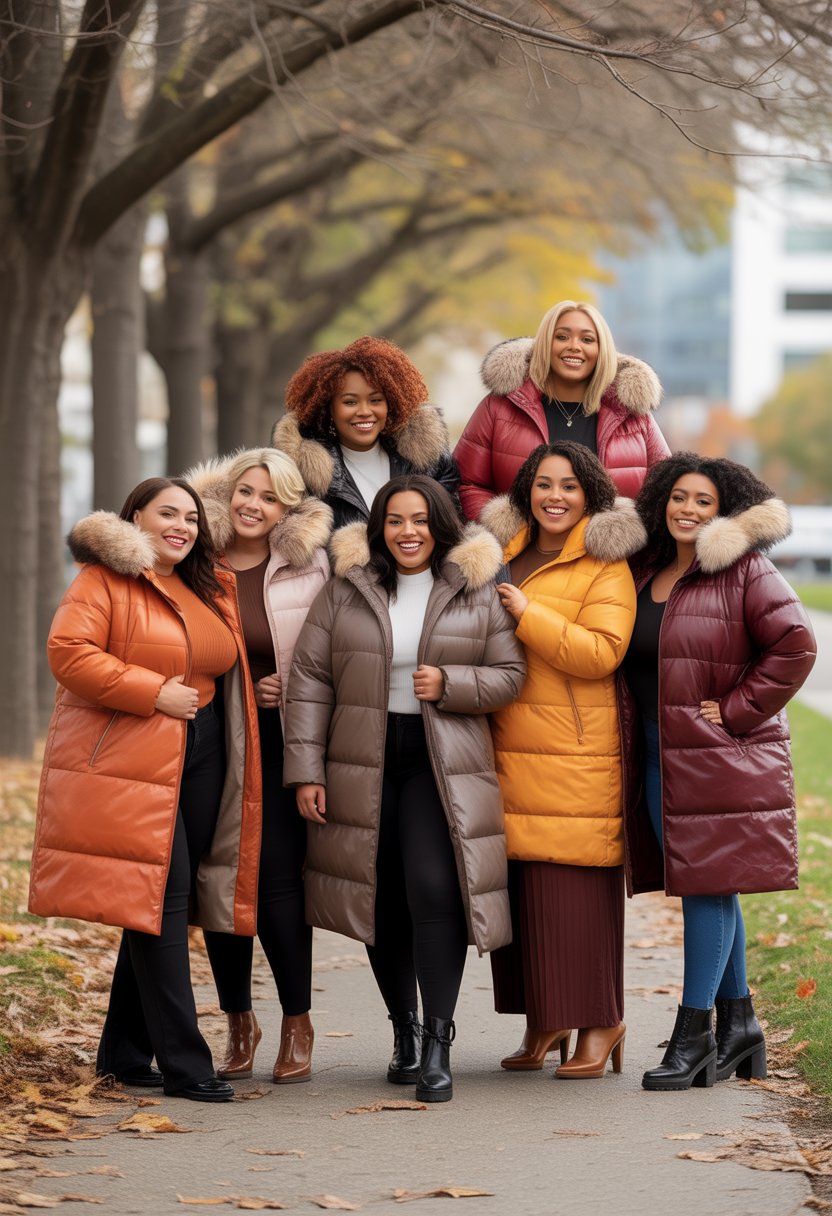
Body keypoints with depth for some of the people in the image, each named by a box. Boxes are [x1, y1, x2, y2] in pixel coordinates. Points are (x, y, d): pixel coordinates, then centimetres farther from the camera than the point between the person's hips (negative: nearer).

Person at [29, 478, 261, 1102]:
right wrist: (154, 693, -17)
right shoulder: (104, 580, -3)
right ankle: (184, 1062, -11)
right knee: (160, 898, -12)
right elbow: (69, 652, -16)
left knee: (167, 905, 7)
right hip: (127, 764, -7)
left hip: (200, 764, 7)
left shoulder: (215, 590, 18)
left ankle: (124, 1052, 16)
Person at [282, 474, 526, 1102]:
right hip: (364, 766, 2)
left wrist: (450, 684, -13)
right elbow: (310, 681, 4)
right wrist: (306, 769, -2)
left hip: (444, 765, -2)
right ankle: (405, 1031, 23)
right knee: (383, 902, 5)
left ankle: (438, 1042, -12)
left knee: (435, 890, -17)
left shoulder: (479, 592, 4)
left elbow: (510, 674, 5)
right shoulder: (345, 591, 5)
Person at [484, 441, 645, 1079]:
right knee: (516, 885, 5)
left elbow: (602, 652, -16)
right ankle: (542, 1022, 14)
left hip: (574, 756, -6)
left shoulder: (604, 566, -2)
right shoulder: (505, 553, 17)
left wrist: (528, 614, -16)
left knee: (576, 890, -6)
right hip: (508, 750, 6)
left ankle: (598, 1022, 4)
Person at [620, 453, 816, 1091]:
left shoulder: (746, 571, -7)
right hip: (658, 758, 7)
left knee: (708, 884, -6)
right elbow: (623, 658, 28)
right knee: (706, 886, 11)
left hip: (722, 759, -7)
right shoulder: (644, 572, 13)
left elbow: (795, 645, -15)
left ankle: (693, 1033, -1)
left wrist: (737, 710, -14)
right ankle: (739, 1023, 21)